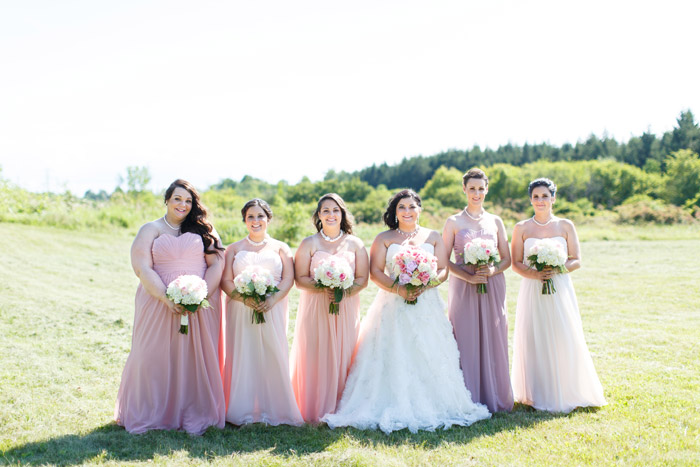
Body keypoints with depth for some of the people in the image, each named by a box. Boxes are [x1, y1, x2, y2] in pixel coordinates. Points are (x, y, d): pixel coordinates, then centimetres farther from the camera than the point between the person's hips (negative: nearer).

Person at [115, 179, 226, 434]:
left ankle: (195, 416, 11)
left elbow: (217, 263, 1)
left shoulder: (204, 230, 11)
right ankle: (150, 415, 14)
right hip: (160, 305, -1)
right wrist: (168, 299, -16)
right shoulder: (151, 230, 7)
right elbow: (142, 268, -4)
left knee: (196, 358, 1)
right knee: (155, 357, 0)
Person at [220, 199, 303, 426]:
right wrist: (244, 298, -15)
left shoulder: (280, 248, 12)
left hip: (273, 310, 0)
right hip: (241, 310, 1)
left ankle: (274, 410, 3)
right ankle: (245, 411, 3)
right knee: (243, 357, -3)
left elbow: (289, 278, 1)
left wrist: (271, 300, -15)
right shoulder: (234, 249, 14)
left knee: (273, 356, -5)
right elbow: (226, 281, 4)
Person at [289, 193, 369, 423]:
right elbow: (300, 278, -2)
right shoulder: (309, 244, 5)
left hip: (346, 309, 1)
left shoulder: (355, 244, 8)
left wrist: (344, 291, -15)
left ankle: (340, 410, 11)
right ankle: (314, 410, 8)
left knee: (343, 357, 2)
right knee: (315, 357, -2)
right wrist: (323, 288, -18)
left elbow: (363, 279, 3)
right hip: (315, 309, -1)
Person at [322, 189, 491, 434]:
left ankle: (429, 408, 7)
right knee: (394, 358, -5)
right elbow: (375, 272, -2)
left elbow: (443, 270, 5)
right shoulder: (384, 239, 7)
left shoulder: (433, 237, 12)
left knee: (428, 357, -1)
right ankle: (396, 409, -2)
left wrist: (424, 285, -14)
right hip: (393, 306, -1)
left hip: (426, 306, 2)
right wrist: (397, 288, -17)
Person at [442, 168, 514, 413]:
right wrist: (468, 276, -15)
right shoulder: (454, 222, 2)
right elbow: (444, 261, -2)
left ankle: (495, 398, 15)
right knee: (467, 340, -3)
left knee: (493, 340, 4)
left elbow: (507, 258, 11)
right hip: (463, 288, -2)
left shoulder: (495, 221, 10)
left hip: (493, 287, 2)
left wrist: (493, 270, -10)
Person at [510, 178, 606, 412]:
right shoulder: (522, 228, 4)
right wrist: (534, 274, -16)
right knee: (534, 341, -1)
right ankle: (538, 395, 11)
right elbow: (516, 263, 3)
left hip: (560, 289, 0)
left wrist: (556, 269, -14)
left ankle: (565, 394, 14)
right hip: (532, 290, 0)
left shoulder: (565, 226, 6)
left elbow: (576, 261, 4)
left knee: (564, 340, -1)